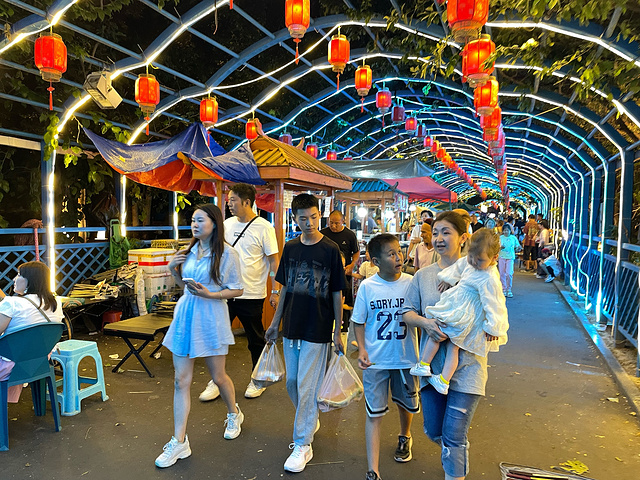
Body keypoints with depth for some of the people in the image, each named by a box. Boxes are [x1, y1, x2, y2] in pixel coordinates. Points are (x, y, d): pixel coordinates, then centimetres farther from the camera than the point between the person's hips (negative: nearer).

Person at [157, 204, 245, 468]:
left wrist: (208, 294, -20)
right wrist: (173, 269, 0)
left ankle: (234, 414, 41)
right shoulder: (190, 250, 7)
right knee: (181, 381, 5)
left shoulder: (227, 253, -10)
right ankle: (179, 442, 15)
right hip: (185, 315, 5)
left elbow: (237, 290, -8)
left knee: (218, 376, 12)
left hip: (210, 318, -5)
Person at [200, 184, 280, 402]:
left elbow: (273, 261, -7)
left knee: (256, 341, 11)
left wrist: (275, 291, -11)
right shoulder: (227, 224, 7)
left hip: (251, 295, -5)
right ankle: (216, 382, 25)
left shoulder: (264, 227, -9)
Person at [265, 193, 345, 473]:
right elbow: (285, 288, 12)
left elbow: (337, 293, -6)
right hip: (291, 327, 5)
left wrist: (337, 332, -6)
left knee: (307, 387, 0)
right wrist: (275, 323, 13)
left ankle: (303, 445, 16)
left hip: (317, 330, -5)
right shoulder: (290, 248, 4)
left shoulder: (330, 249, -9)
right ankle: (310, 422, 40)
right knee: (292, 382, 15)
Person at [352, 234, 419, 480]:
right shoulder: (367, 286, -9)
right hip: (376, 359, -1)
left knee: (406, 404, 22)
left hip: (406, 357, 2)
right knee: (374, 414, 2)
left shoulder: (411, 282, -8)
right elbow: (359, 322, 0)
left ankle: (405, 437, 54)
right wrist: (362, 349, -11)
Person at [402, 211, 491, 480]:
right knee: (433, 431, 17)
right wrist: (425, 322, -15)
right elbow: (407, 313, 4)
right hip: (432, 365, 4)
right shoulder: (423, 276, 5)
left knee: (454, 437, -2)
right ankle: (457, 457, 50)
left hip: (466, 367, -4)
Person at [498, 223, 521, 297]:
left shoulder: (514, 238, 5)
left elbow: (517, 248, 10)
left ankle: (509, 289, 5)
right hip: (501, 257, 1)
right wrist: (500, 248, -17)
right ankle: (504, 289, 14)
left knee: (509, 273, -10)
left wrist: (519, 249, -12)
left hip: (510, 257, -1)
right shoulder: (500, 238, 4)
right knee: (502, 274, 1)